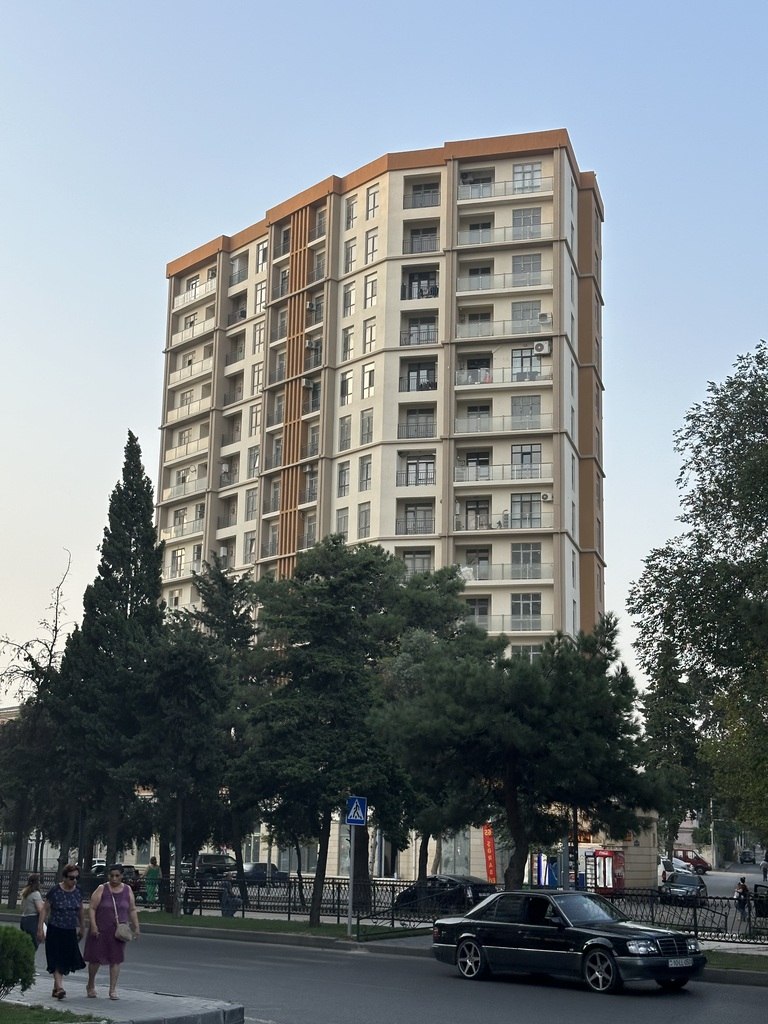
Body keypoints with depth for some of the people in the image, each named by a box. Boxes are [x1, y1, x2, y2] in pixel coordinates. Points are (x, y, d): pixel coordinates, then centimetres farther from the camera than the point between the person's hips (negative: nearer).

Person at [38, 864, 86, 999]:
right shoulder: (55, 891, -12)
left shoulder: (78, 891, 2)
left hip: (70, 931, 5)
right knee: (57, 959, -10)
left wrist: (82, 928, 19)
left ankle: (56, 987, 18)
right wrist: (40, 928, -10)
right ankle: (59, 987, -15)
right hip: (55, 930, -4)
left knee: (67, 960, 5)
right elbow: (44, 909, -6)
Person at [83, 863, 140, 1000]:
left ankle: (113, 989, 8)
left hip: (119, 931, 2)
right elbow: (91, 908, -8)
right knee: (96, 958, 4)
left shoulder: (127, 890, 5)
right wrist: (93, 925, -17)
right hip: (100, 930, -2)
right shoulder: (101, 889, -5)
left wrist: (136, 927, 5)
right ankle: (91, 986, 24)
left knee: (116, 960, 1)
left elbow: (132, 910, 10)